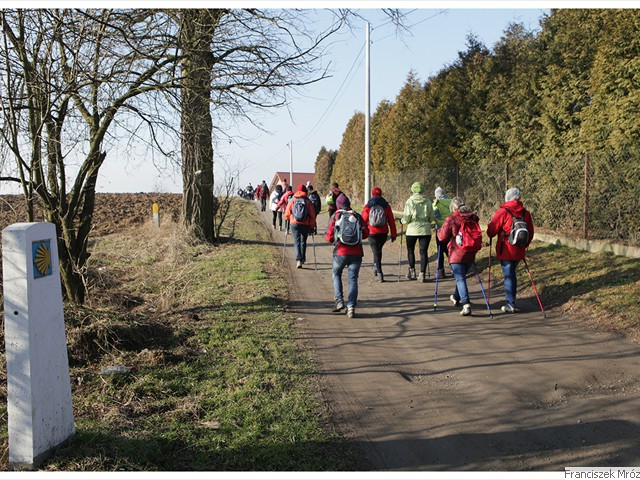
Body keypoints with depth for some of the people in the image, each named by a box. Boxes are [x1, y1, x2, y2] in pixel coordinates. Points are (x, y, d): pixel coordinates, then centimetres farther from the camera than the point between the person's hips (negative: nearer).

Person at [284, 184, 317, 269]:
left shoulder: (292, 201, 2)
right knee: (303, 241, 18)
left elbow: (287, 215, 3)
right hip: (305, 225, 0)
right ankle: (303, 258, 26)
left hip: (294, 224, 0)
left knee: (297, 241, 2)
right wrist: (312, 227, 6)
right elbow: (312, 215, -2)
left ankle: (298, 259, -13)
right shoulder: (307, 202, -1)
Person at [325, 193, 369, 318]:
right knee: (353, 279, 6)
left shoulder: (335, 216, 2)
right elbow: (366, 233, 5)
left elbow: (329, 236, 0)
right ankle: (351, 307, -3)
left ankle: (339, 300, 8)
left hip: (340, 252, -1)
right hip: (356, 253, 1)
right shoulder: (357, 216, 6)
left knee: (336, 274, 22)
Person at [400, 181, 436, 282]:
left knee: (410, 250, 17)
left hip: (412, 230, -1)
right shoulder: (427, 201, 0)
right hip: (425, 230, 2)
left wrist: (402, 221, 13)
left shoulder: (409, 201, -7)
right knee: (423, 251, 5)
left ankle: (412, 271, 18)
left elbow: (406, 219, -9)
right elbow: (432, 218, 4)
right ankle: (422, 274, 1)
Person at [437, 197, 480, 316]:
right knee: (461, 276, 23)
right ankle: (456, 297, 42)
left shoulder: (450, 219, -11)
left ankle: (466, 304, -20)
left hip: (456, 254, -6)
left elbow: (442, 237, -4)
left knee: (460, 278, -6)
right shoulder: (473, 218, 5)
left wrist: (438, 231, 16)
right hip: (470, 254, 6)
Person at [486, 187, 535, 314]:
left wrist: (490, 237, 14)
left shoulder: (502, 212, -12)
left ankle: (511, 304, 1)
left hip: (506, 251, -5)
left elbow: (491, 229, -8)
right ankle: (511, 299, 26)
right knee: (512, 273, 19)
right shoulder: (525, 213, 6)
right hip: (519, 251, 6)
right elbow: (530, 232, 13)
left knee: (508, 275, 0)